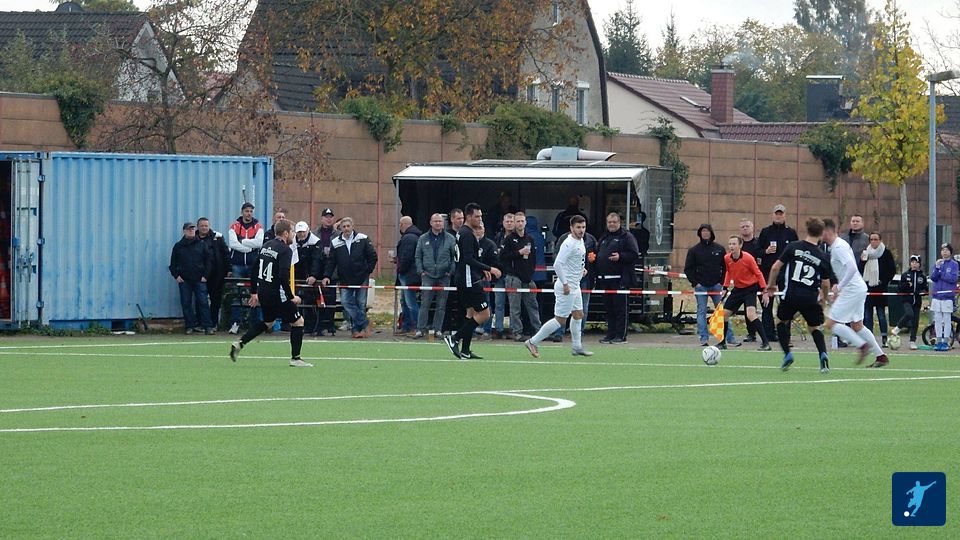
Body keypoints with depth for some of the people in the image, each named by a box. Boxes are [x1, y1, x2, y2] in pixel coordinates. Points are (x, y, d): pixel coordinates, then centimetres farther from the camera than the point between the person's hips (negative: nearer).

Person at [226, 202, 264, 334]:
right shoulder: (235, 226, 5)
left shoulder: (258, 226, 6)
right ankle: (235, 323, -2)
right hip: (237, 264, 0)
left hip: (253, 264, 0)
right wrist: (250, 246, -10)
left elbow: (259, 242, -9)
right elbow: (232, 243, -8)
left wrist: (242, 241, -9)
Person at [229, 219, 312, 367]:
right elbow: (283, 276, -25)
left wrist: (254, 292, 21)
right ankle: (295, 358, 4)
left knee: (268, 322, 27)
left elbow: (255, 270, 14)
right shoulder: (285, 250, -16)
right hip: (277, 294, -8)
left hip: (263, 293, 8)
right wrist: (291, 297, -17)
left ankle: (240, 343, 17)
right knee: (298, 322, 4)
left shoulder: (266, 246, 10)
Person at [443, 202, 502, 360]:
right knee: (484, 314, -8)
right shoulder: (467, 234, -16)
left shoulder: (462, 233, 16)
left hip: (464, 280, 11)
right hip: (470, 281, -11)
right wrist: (489, 269, -22)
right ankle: (454, 338, -8)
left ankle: (465, 351, 12)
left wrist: (483, 270, 21)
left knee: (471, 312, 13)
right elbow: (469, 260, -24)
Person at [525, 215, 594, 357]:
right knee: (560, 320, -6)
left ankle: (577, 347, 25)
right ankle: (533, 342, 0)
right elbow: (557, 264, -26)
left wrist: (581, 269, 12)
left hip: (575, 286, 10)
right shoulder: (569, 243, -20)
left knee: (578, 315, 15)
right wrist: (565, 284, -23)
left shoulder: (580, 241, 10)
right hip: (566, 287, -10)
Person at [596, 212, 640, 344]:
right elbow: (598, 255, 30)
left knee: (620, 307, -5)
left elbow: (634, 254, -10)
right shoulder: (603, 238, 21)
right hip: (604, 278, 8)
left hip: (620, 279, -8)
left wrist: (620, 257, -21)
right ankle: (611, 334, 16)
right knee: (608, 308, 10)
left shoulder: (626, 237, -2)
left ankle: (621, 335, -4)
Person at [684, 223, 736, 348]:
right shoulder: (694, 250, 4)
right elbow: (688, 269, 4)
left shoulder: (719, 249, 6)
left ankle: (729, 338, -2)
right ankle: (704, 339, 0)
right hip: (701, 286, 0)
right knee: (701, 312, -2)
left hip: (716, 286, 0)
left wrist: (722, 282, -1)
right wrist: (694, 282, -6)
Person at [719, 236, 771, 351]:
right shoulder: (727, 258, -6)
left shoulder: (748, 258, -21)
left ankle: (765, 343, -24)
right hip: (738, 289, 6)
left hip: (750, 288, -6)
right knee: (724, 314, 6)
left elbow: (758, 274, -12)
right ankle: (722, 342, 25)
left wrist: (764, 290, -15)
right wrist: (725, 287, 9)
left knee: (751, 314, -25)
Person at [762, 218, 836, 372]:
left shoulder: (793, 247, -1)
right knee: (814, 327, 19)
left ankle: (787, 353, 10)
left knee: (781, 321, 23)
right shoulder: (823, 257, 1)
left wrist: (770, 286, 13)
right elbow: (826, 284, 5)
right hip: (811, 298, 1)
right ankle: (823, 355, -4)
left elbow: (776, 267, -1)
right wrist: (824, 299, 24)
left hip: (791, 295, -1)